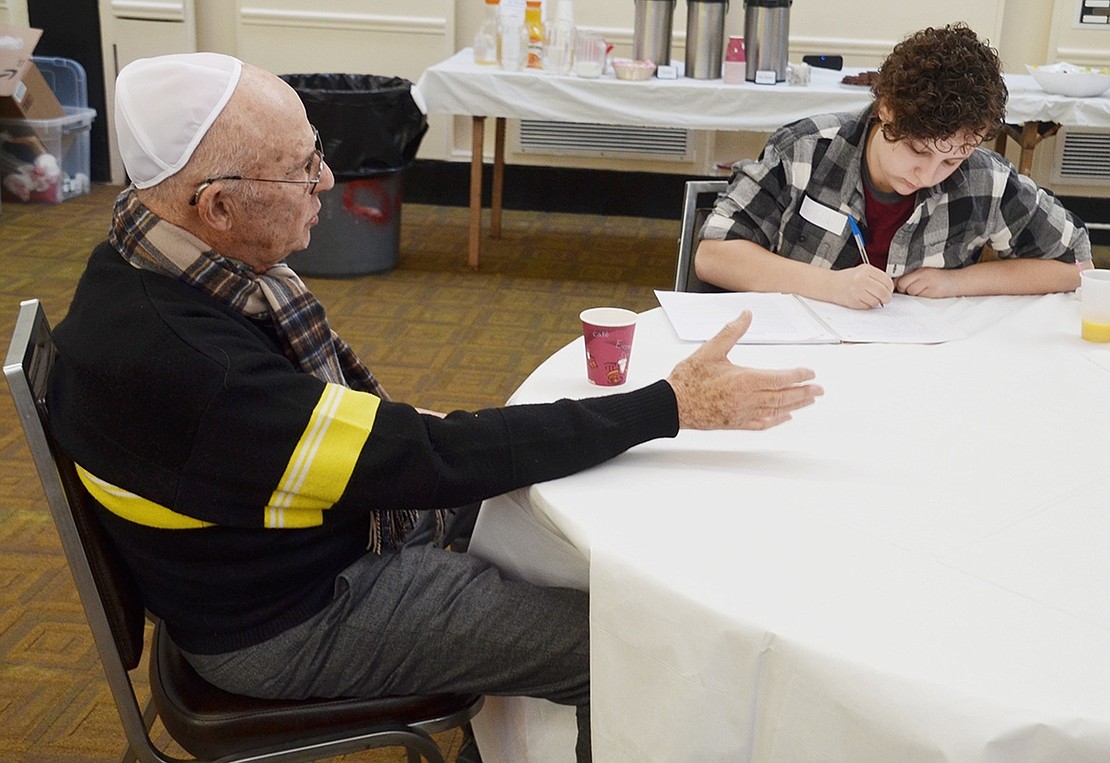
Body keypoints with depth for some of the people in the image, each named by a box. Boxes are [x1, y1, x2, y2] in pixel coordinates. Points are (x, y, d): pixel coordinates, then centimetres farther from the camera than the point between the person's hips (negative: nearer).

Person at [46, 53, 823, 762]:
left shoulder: (185, 264, -6)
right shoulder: (169, 353, -34)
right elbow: (424, 458, -32)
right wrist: (673, 405, -29)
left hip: (340, 520, 9)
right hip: (294, 618, -8)